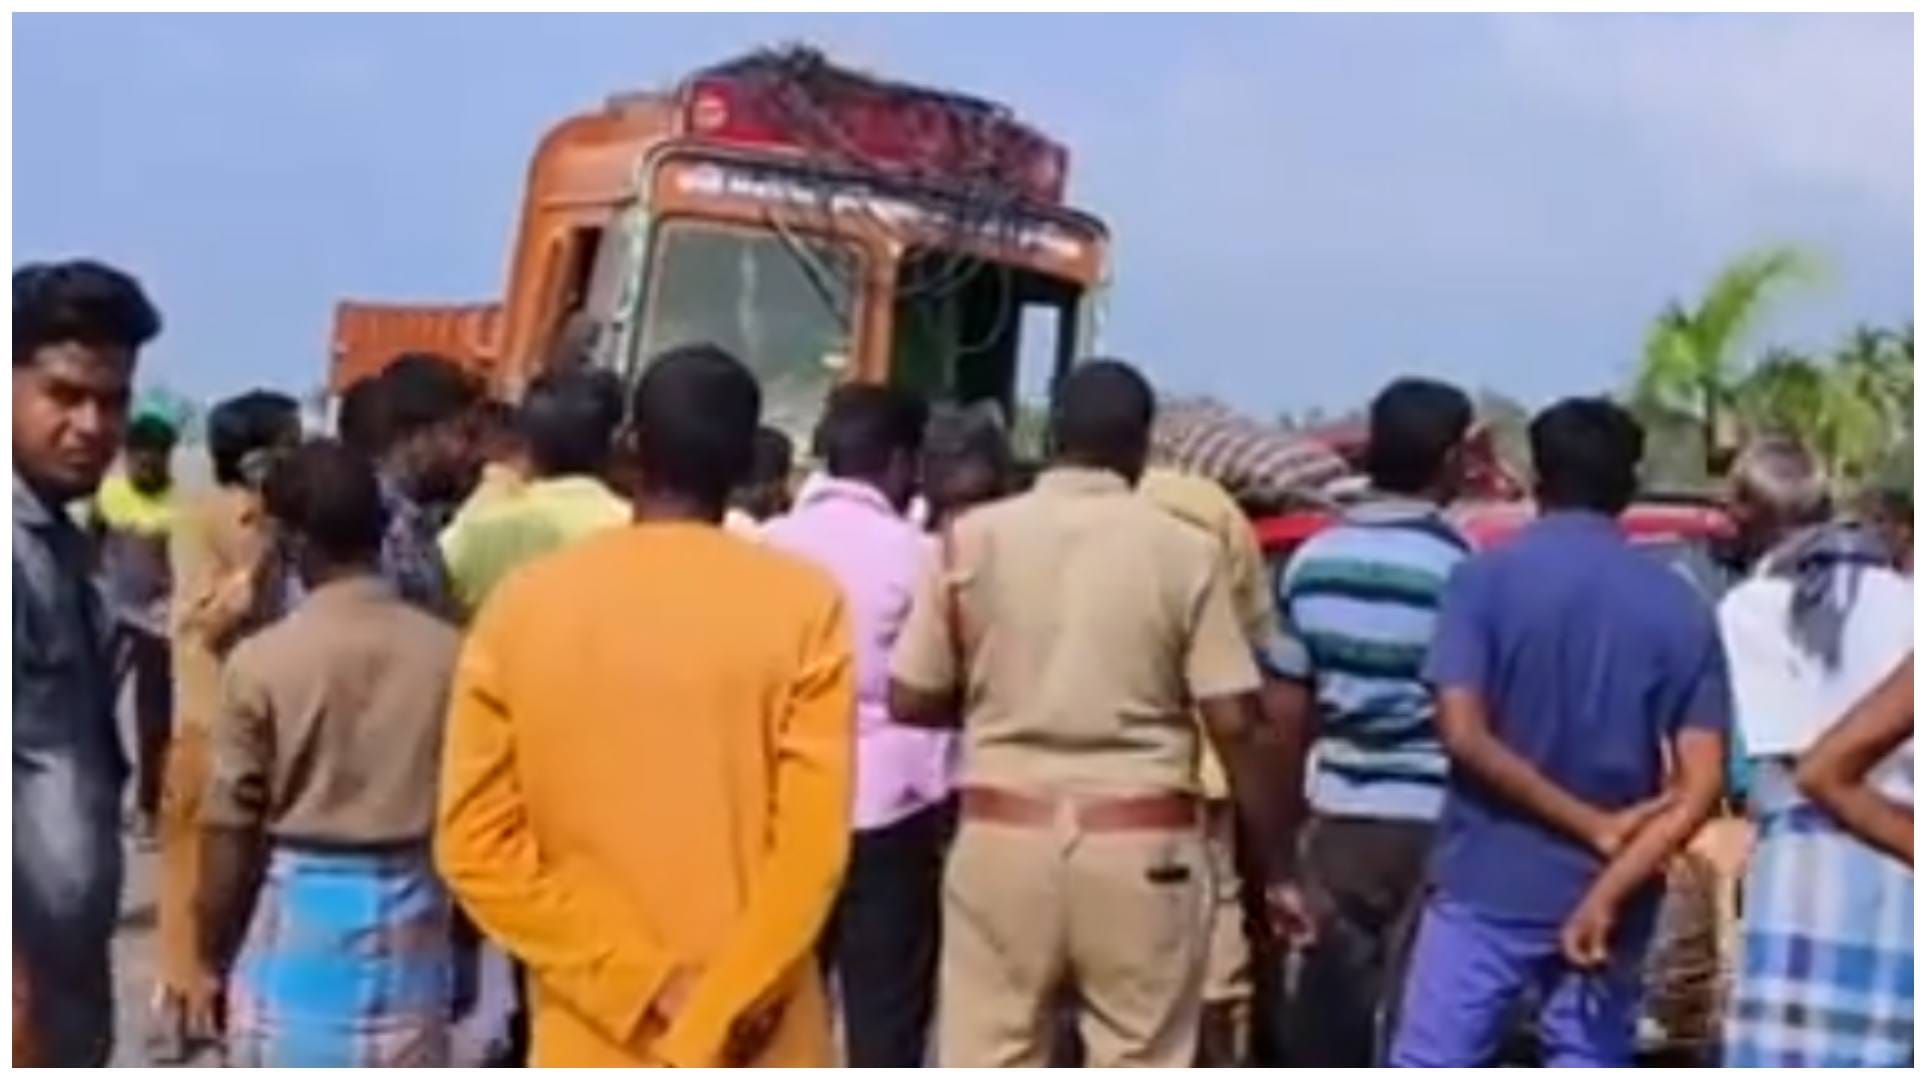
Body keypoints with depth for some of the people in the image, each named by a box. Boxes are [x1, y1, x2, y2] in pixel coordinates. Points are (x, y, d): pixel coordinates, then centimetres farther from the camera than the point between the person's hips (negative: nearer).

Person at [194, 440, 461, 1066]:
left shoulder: (262, 662, -12)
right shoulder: (447, 653, -6)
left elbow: (232, 838, -7)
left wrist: (215, 959, 6)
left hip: (297, 910, -2)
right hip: (410, 912, 2)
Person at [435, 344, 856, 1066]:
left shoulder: (523, 604, -2)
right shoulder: (803, 604, -8)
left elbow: (477, 843, -6)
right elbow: (811, 848, -15)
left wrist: (639, 983, -6)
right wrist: (720, 1017, -10)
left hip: (590, 1048, 2)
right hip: (752, 1055, -2)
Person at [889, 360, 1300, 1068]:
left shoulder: (974, 537, -1)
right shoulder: (1183, 550, -4)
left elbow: (911, 700, 2)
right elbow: (1233, 722, -6)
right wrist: (1275, 861, 3)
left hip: (1004, 832, 1)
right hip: (1142, 841, -1)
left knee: (987, 1064, 9)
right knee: (1140, 1069, 8)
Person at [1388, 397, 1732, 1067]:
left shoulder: (1487, 578, -5)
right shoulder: (1678, 606, 2)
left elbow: (1463, 732, -15)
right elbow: (1700, 784, -7)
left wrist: (1594, 827, -11)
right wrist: (1610, 889, -12)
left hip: (1487, 886, -2)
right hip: (1602, 900, 3)